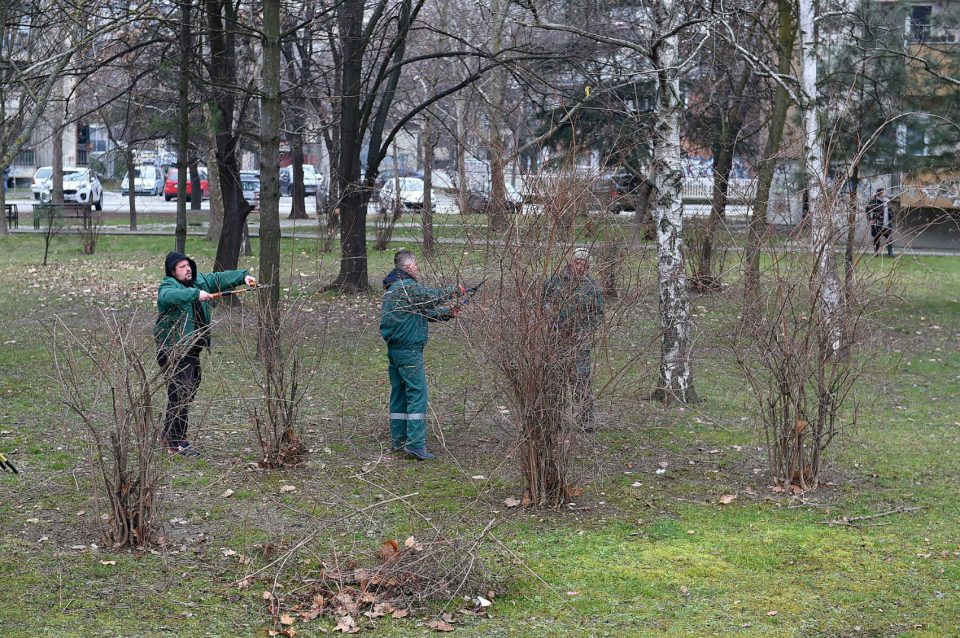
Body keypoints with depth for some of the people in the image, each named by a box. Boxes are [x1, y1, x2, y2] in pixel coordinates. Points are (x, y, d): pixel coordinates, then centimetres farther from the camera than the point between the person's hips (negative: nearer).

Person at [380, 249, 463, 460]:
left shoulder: (393, 288, 16)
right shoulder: (408, 287, -16)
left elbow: (424, 312, 17)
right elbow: (433, 296, -9)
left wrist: (448, 312, 11)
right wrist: (456, 290, 9)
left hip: (394, 349, 10)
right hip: (409, 350, -10)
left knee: (399, 393, 14)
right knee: (417, 393, -9)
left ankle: (398, 441, 20)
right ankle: (415, 444, -13)